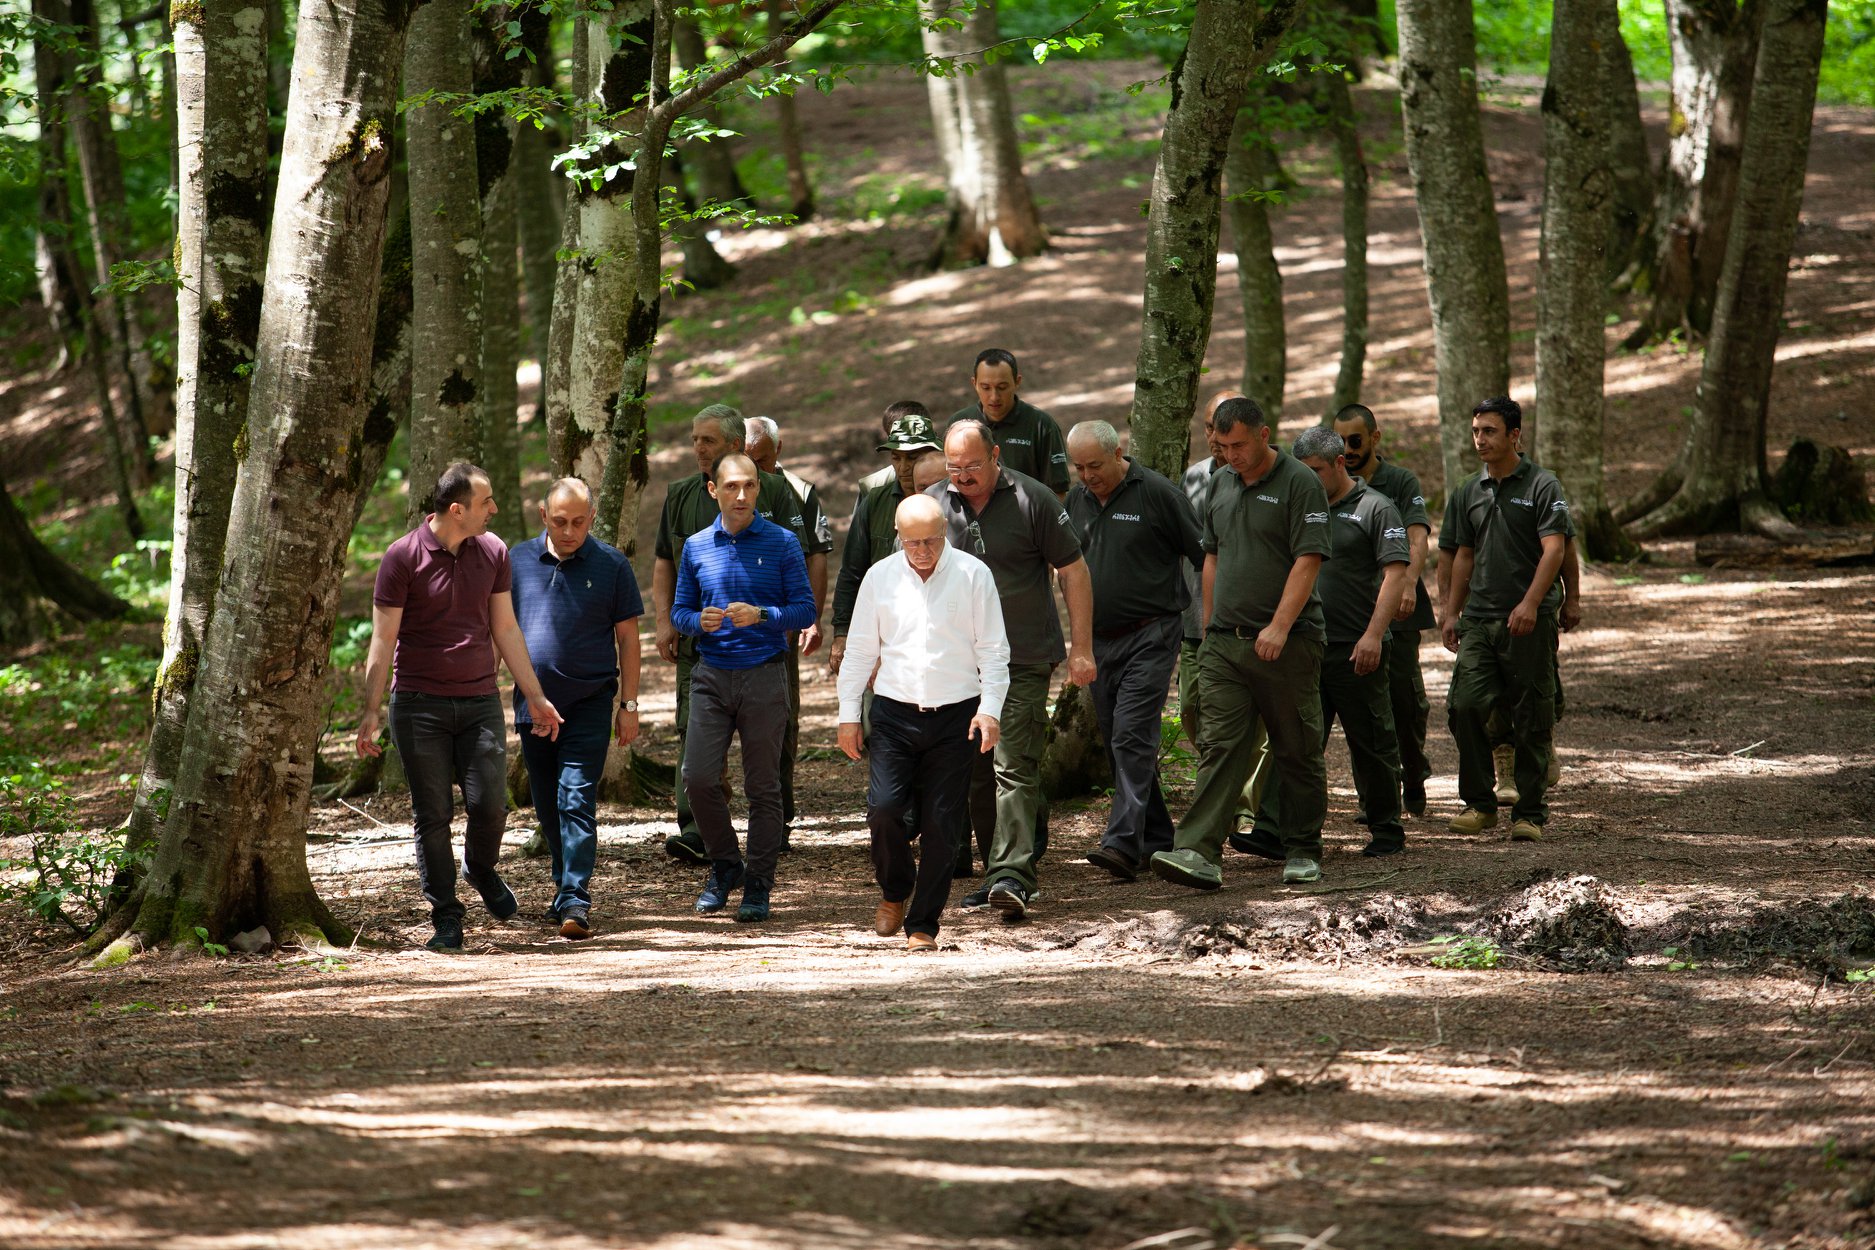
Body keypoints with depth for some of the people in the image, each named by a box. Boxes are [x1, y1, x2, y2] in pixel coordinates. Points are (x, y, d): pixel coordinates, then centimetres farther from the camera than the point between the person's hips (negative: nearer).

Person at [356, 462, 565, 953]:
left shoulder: (493, 552, 5)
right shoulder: (403, 557, -7)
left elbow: (505, 629, 13)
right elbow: (383, 640, -5)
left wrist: (535, 697, 14)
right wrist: (370, 711, -10)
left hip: (479, 702, 3)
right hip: (420, 704, -3)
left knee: (489, 803, -9)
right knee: (432, 815, -1)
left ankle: (481, 870, 23)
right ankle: (445, 918, 9)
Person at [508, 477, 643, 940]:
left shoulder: (611, 565, -1)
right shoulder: (520, 560, 5)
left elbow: (627, 637, 3)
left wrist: (628, 704, -1)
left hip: (589, 702, -4)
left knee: (578, 800, -13)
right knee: (547, 807, 13)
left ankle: (575, 900, -16)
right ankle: (565, 884, 30)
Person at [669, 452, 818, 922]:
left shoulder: (782, 543, -1)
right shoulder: (696, 548, 8)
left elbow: (805, 610, -3)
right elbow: (679, 610, 13)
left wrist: (760, 615, -19)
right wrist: (700, 621, -9)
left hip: (764, 675, -2)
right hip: (711, 675, 2)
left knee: (763, 785, 1)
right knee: (698, 777, -5)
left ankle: (758, 885, 9)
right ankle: (724, 866, 17)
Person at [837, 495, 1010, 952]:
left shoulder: (973, 575, -1)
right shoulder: (880, 577, 5)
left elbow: (993, 650, 1)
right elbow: (860, 650, 11)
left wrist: (990, 709, -9)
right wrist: (848, 715, 8)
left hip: (955, 716, -1)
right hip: (894, 713, 1)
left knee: (942, 823, -2)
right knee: (883, 807, -12)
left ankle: (923, 926, 9)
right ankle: (895, 892, 17)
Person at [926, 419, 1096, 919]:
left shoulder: (1032, 499, -5)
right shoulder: (934, 503, 6)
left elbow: (1073, 572, -1)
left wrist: (1081, 648, -3)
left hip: (1024, 661, -5)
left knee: (1014, 769, -14)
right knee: (976, 774, 9)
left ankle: (1013, 875, -20)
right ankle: (996, 874, 18)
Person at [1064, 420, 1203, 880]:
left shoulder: (1157, 493, -9)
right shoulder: (1076, 501, 10)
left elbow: (1204, 557, -5)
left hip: (1149, 636, -7)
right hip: (1099, 641, 7)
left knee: (1132, 737, -16)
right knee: (1117, 744, 10)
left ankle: (1123, 844, -23)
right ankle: (1157, 839, 21)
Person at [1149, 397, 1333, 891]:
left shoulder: (1299, 483, -6)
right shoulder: (1221, 485, 15)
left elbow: (1307, 560, -13)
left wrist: (1280, 626, -21)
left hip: (1286, 643, -5)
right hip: (1224, 643, 5)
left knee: (1297, 752, 4)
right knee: (1219, 746, -6)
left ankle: (1302, 852, 16)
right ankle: (1199, 854, -16)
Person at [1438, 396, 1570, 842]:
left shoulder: (1542, 486, -3)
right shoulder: (1469, 492, 15)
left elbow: (1553, 550, -12)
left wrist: (1530, 603, -24)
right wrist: (1451, 612, 17)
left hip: (1530, 621, -4)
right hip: (1480, 619, 5)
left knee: (1531, 721, -1)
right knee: (1464, 705, -9)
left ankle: (1530, 813, 6)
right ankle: (1479, 803, 3)